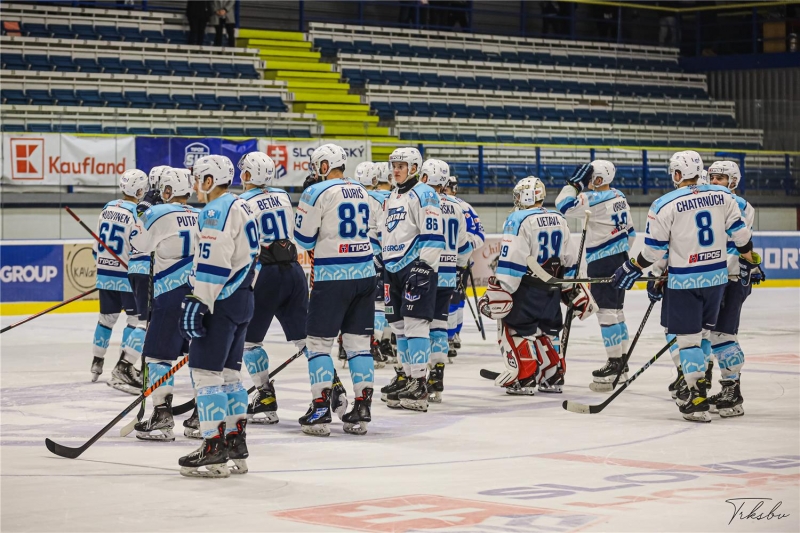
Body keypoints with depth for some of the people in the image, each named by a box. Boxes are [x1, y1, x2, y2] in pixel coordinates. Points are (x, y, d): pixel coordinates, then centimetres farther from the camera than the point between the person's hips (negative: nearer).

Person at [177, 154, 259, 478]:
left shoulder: (217, 210, -13)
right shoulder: (241, 208, 19)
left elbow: (212, 262, -22)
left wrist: (198, 301, -23)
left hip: (221, 299, -10)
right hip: (242, 299, 10)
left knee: (205, 370, -9)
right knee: (228, 372, 13)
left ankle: (215, 451, -11)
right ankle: (236, 447, 15)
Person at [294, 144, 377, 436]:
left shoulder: (318, 192, -9)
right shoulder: (361, 192, 13)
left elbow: (304, 238, -6)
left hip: (332, 277, -6)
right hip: (364, 273, 6)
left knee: (319, 342, 1)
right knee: (358, 343, 8)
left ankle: (321, 410, -3)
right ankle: (362, 410, 7)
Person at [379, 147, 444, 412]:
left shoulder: (423, 195, -9)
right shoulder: (392, 198, 20)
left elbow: (433, 236, -16)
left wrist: (423, 268, -20)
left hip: (416, 268, -9)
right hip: (394, 269, 9)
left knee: (415, 323, -13)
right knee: (399, 325, 12)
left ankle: (419, 384, -15)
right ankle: (405, 376, 22)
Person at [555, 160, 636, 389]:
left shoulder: (595, 199, -17)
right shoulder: (619, 197, 11)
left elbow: (564, 205, -22)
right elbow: (630, 231, 17)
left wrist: (575, 183, -11)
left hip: (603, 262, -9)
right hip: (619, 259, 9)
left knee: (607, 311, -6)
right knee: (616, 310, 13)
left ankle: (615, 363, -6)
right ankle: (621, 363, 17)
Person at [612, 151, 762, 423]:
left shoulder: (665, 205, -12)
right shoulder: (722, 196, 0)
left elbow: (654, 249, -9)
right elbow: (740, 232, 4)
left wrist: (632, 269, 6)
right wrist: (750, 261, 17)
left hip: (684, 280, -5)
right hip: (717, 275, 5)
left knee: (687, 336, 1)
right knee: (703, 332, 19)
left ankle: (698, 399, -4)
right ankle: (697, 383, 26)